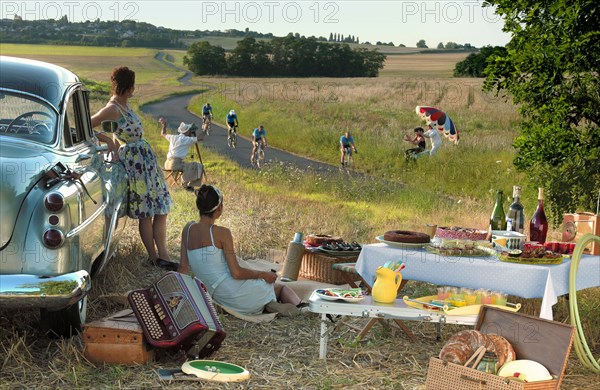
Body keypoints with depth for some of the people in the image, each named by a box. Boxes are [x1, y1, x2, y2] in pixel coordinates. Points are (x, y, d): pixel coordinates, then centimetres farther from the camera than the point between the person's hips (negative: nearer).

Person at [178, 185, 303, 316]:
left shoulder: (188, 229, 6)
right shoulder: (222, 233, -12)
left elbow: (183, 267, 11)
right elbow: (236, 273, -15)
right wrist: (263, 274, -1)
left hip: (219, 299, 7)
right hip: (235, 294, -6)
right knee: (282, 287, 17)